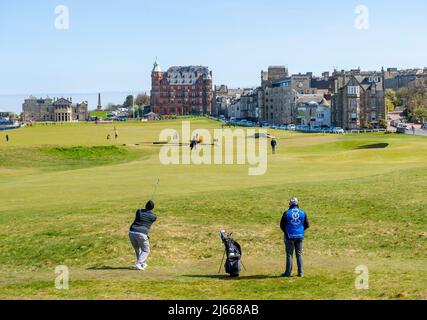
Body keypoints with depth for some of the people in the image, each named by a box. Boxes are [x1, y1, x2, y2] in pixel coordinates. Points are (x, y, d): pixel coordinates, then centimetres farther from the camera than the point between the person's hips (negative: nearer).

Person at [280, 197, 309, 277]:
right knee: (299, 254, 9)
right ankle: (300, 272, 7)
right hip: (300, 236, 2)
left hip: (290, 236, -2)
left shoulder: (287, 213, -7)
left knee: (289, 254, 3)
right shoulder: (302, 213, 0)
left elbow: (282, 225, -4)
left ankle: (288, 272, 3)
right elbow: (307, 225, 3)